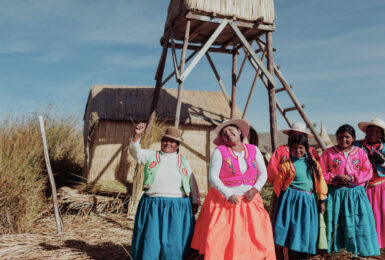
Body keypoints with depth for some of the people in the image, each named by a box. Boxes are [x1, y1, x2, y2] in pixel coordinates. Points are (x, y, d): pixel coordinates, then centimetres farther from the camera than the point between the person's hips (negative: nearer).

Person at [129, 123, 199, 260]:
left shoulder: (183, 161, 11)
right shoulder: (151, 156, 8)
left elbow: (192, 182, 15)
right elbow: (135, 151, -7)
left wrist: (195, 201, 12)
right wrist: (137, 135, -23)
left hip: (177, 208, 1)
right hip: (153, 206, 0)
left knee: (174, 243, 4)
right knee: (150, 241, 4)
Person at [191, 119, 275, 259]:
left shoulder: (254, 150, 5)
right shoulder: (219, 152, -6)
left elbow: (263, 174, 8)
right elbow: (213, 177, -10)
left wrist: (255, 189, -10)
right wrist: (228, 195, -20)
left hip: (249, 200, 3)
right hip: (223, 201, -3)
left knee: (256, 236, 0)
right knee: (219, 242, -7)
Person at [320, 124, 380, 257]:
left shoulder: (360, 152, 7)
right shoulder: (328, 153, 1)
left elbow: (368, 172, 1)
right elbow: (322, 172, 0)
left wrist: (352, 177, -14)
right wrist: (335, 178, -16)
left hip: (356, 193, 2)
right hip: (335, 193, -1)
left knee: (359, 220, 1)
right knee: (334, 221, 1)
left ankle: (358, 248, 14)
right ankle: (334, 246, 15)